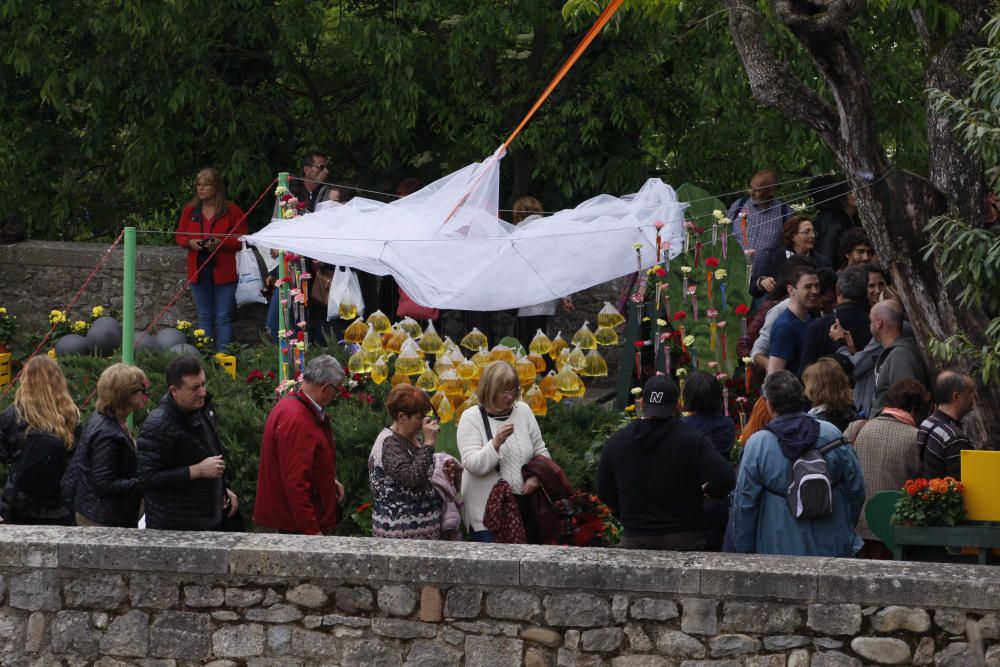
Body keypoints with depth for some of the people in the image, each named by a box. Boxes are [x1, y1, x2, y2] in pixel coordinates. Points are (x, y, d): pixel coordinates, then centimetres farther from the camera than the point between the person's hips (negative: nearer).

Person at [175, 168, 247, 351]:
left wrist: (221, 243, -20)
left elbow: (242, 239, -5)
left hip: (223, 271, -4)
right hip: (199, 271, 4)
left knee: (223, 318, -4)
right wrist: (190, 242, -9)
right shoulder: (190, 210, 7)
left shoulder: (231, 210, -5)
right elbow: (179, 236, 13)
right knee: (204, 317, 11)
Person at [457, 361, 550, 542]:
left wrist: (536, 477, -4)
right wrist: (496, 443, -26)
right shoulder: (471, 417, -3)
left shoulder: (523, 411, 8)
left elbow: (541, 452, 15)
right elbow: (473, 465, -12)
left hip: (523, 506, 4)